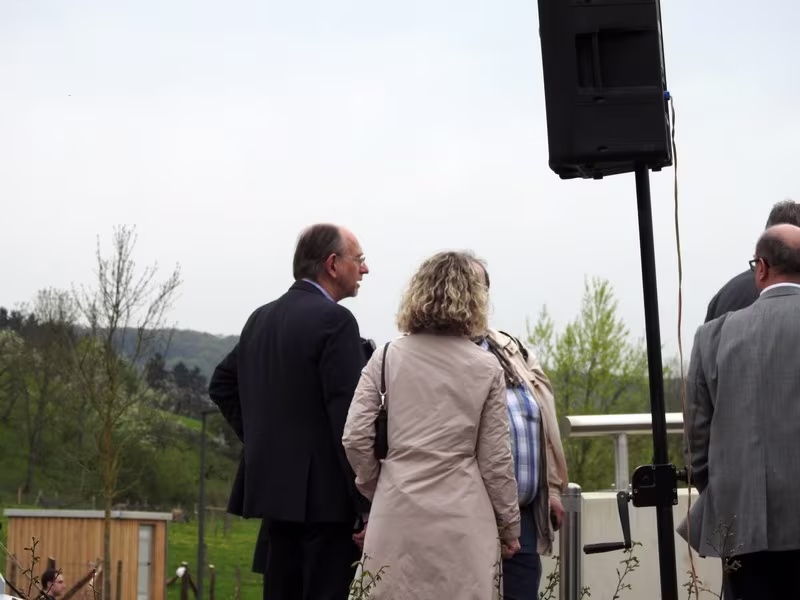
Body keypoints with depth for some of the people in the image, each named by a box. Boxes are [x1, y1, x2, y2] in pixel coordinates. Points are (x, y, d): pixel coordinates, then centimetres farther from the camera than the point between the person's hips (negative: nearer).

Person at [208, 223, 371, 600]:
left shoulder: (261, 318, 13)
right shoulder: (334, 320, -13)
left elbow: (222, 384, 23)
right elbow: (348, 415, -17)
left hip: (273, 483, 8)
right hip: (322, 493, -8)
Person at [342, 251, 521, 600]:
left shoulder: (387, 358, 1)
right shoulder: (486, 368, -1)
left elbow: (355, 439, -1)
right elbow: (495, 458, 1)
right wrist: (509, 525, 13)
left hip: (397, 516, 1)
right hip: (463, 520, -1)